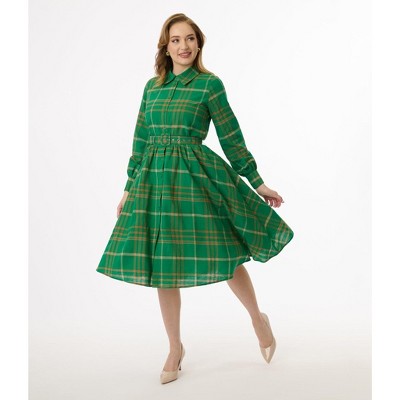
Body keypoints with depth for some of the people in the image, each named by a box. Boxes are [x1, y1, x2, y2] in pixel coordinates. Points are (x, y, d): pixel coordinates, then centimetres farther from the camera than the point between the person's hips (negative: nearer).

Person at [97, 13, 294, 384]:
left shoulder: (210, 83, 0)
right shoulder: (151, 86, 12)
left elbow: (232, 137, 1)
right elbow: (140, 140, 15)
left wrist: (257, 183, 1)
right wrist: (129, 188, 15)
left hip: (196, 174, -4)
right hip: (155, 177, 4)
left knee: (223, 255, 0)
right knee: (160, 265, 6)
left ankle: (259, 318, 29)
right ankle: (175, 348, 23)